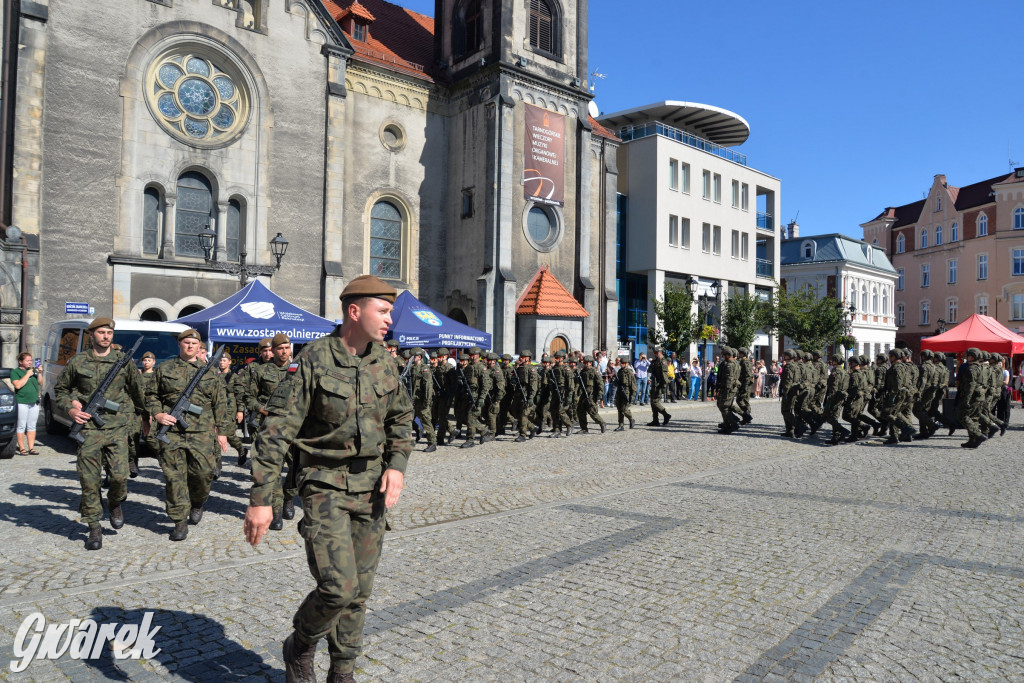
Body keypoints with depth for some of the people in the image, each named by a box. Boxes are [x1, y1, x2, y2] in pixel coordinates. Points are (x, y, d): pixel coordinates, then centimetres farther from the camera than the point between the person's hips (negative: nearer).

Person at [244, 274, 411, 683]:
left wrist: (397, 465, 0)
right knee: (338, 587, -14)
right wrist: (261, 498, -17)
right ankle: (299, 649, 18)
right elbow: (277, 429, -14)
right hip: (325, 485, -5)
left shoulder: (383, 362, 3)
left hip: (371, 488, 5)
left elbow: (401, 417, 16)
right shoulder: (314, 360, -14)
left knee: (359, 591, 11)